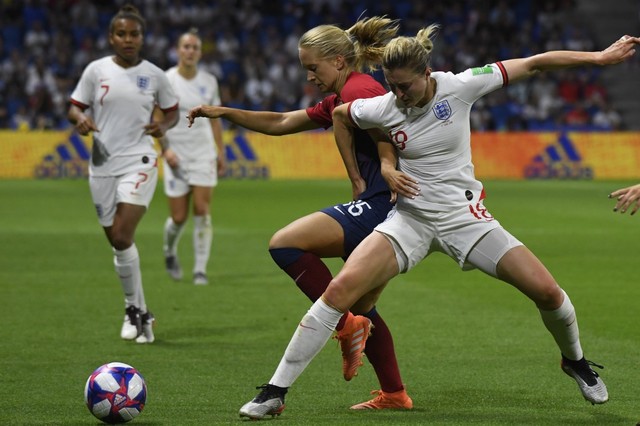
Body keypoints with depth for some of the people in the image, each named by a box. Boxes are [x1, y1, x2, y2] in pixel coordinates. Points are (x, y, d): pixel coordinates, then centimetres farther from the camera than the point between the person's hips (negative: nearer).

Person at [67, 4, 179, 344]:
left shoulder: (154, 75, 2)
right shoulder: (96, 70, 2)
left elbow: (172, 111, 14)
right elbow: (74, 108, 6)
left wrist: (164, 126, -7)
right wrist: (80, 119, -17)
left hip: (138, 162, -2)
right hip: (103, 164, 2)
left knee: (122, 236, -18)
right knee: (117, 241, 7)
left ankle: (134, 310, -5)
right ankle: (139, 312, 23)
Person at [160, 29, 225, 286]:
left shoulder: (209, 82, 4)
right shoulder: (165, 81, -6)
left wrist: (221, 151, 9)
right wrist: (165, 149, -16)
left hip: (203, 153, 2)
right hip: (176, 155, -2)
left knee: (202, 211, -9)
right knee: (179, 217, -1)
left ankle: (200, 269, -3)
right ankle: (170, 252, 32)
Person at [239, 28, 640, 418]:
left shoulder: (459, 87, -13)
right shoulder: (382, 108, -9)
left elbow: (534, 63, -9)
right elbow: (339, 115, 14)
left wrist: (597, 57, -9)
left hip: (465, 216, 0)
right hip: (410, 219, 0)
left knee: (547, 291, -8)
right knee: (340, 289, -20)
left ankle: (575, 361, 27)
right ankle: (276, 392, -13)